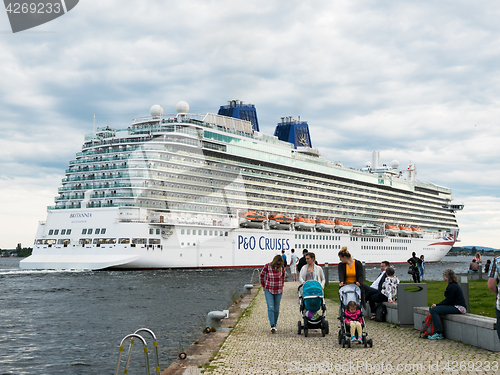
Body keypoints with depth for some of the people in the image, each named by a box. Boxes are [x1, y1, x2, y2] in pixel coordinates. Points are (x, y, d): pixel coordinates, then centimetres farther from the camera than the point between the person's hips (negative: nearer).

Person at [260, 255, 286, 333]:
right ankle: (272, 326, -19)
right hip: (269, 290, -2)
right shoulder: (267, 266, -12)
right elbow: (262, 275, 5)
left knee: (276, 309, 6)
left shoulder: (282, 268, -4)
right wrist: (264, 285, 11)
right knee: (270, 307, -14)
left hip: (278, 291, 2)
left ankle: (274, 325, 19)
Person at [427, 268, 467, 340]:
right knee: (431, 308, 8)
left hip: (458, 308, -11)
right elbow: (448, 300, 15)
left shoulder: (452, 286, -16)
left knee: (433, 310, -21)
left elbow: (448, 301, -19)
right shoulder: (454, 284, 17)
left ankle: (439, 333, -21)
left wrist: (437, 305, -10)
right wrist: (437, 305, 5)